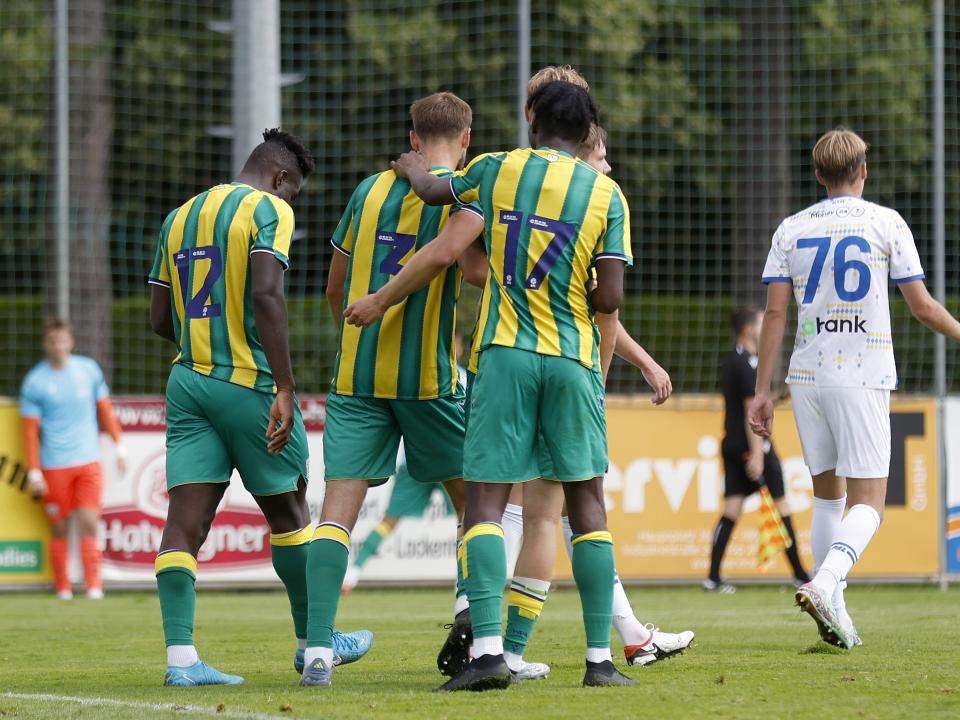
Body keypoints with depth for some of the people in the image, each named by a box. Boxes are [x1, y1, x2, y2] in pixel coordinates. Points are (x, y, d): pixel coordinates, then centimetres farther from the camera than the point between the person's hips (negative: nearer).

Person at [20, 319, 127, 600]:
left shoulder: (89, 369, 6)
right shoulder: (35, 381, -3)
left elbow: (105, 410, 16)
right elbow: (30, 430, -1)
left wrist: (119, 446, 11)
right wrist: (34, 473, -5)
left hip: (89, 462, 2)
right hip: (54, 467, -2)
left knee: (89, 525, -8)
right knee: (59, 529, 3)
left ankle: (94, 586, -8)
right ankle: (63, 589, 13)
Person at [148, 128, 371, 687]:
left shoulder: (179, 217, 15)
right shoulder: (267, 209, -5)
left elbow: (161, 320, 16)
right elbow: (266, 296, -20)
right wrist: (285, 387, -21)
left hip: (189, 383, 5)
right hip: (249, 384, -5)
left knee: (186, 521, -3)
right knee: (289, 513, 11)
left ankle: (180, 656, -12)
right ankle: (313, 640, 23)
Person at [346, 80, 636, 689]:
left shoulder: (497, 169, 3)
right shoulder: (607, 193, 2)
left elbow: (435, 191, 24)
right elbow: (610, 297, -4)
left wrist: (415, 170, 47)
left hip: (505, 352, -1)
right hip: (573, 360, 1)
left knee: (486, 501, -3)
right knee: (587, 501, 8)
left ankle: (488, 649, -17)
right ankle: (601, 657, 5)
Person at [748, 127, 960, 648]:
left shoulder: (791, 229, 8)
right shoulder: (885, 223, 0)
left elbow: (775, 314, 3)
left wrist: (762, 390, 6)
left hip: (807, 375, 4)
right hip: (863, 375, -4)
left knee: (828, 493, 17)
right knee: (867, 503, -4)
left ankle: (833, 608, 13)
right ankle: (824, 585, -28)